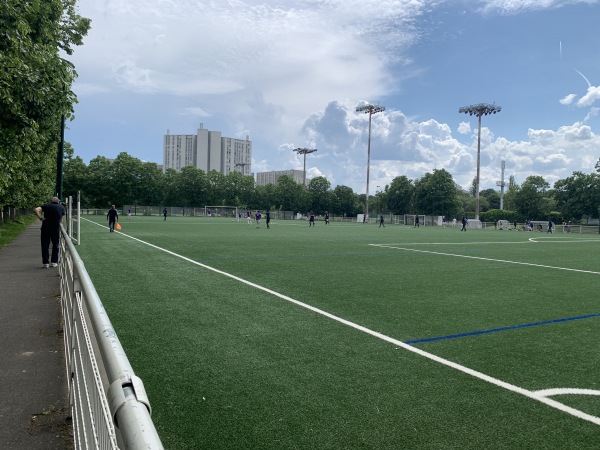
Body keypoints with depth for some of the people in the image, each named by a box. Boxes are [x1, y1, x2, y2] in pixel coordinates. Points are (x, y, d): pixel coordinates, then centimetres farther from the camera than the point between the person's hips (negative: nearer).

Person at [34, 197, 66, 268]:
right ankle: (54, 262, 14)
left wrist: (40, 218, -7)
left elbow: (36, 209, -8)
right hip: (56, 228, 0)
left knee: (45, 246, 7)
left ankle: (45, 263, 8)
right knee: (55, 245, 13)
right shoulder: (61, 207, 9)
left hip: (46, 227, 0)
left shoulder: (46, 206, 6)